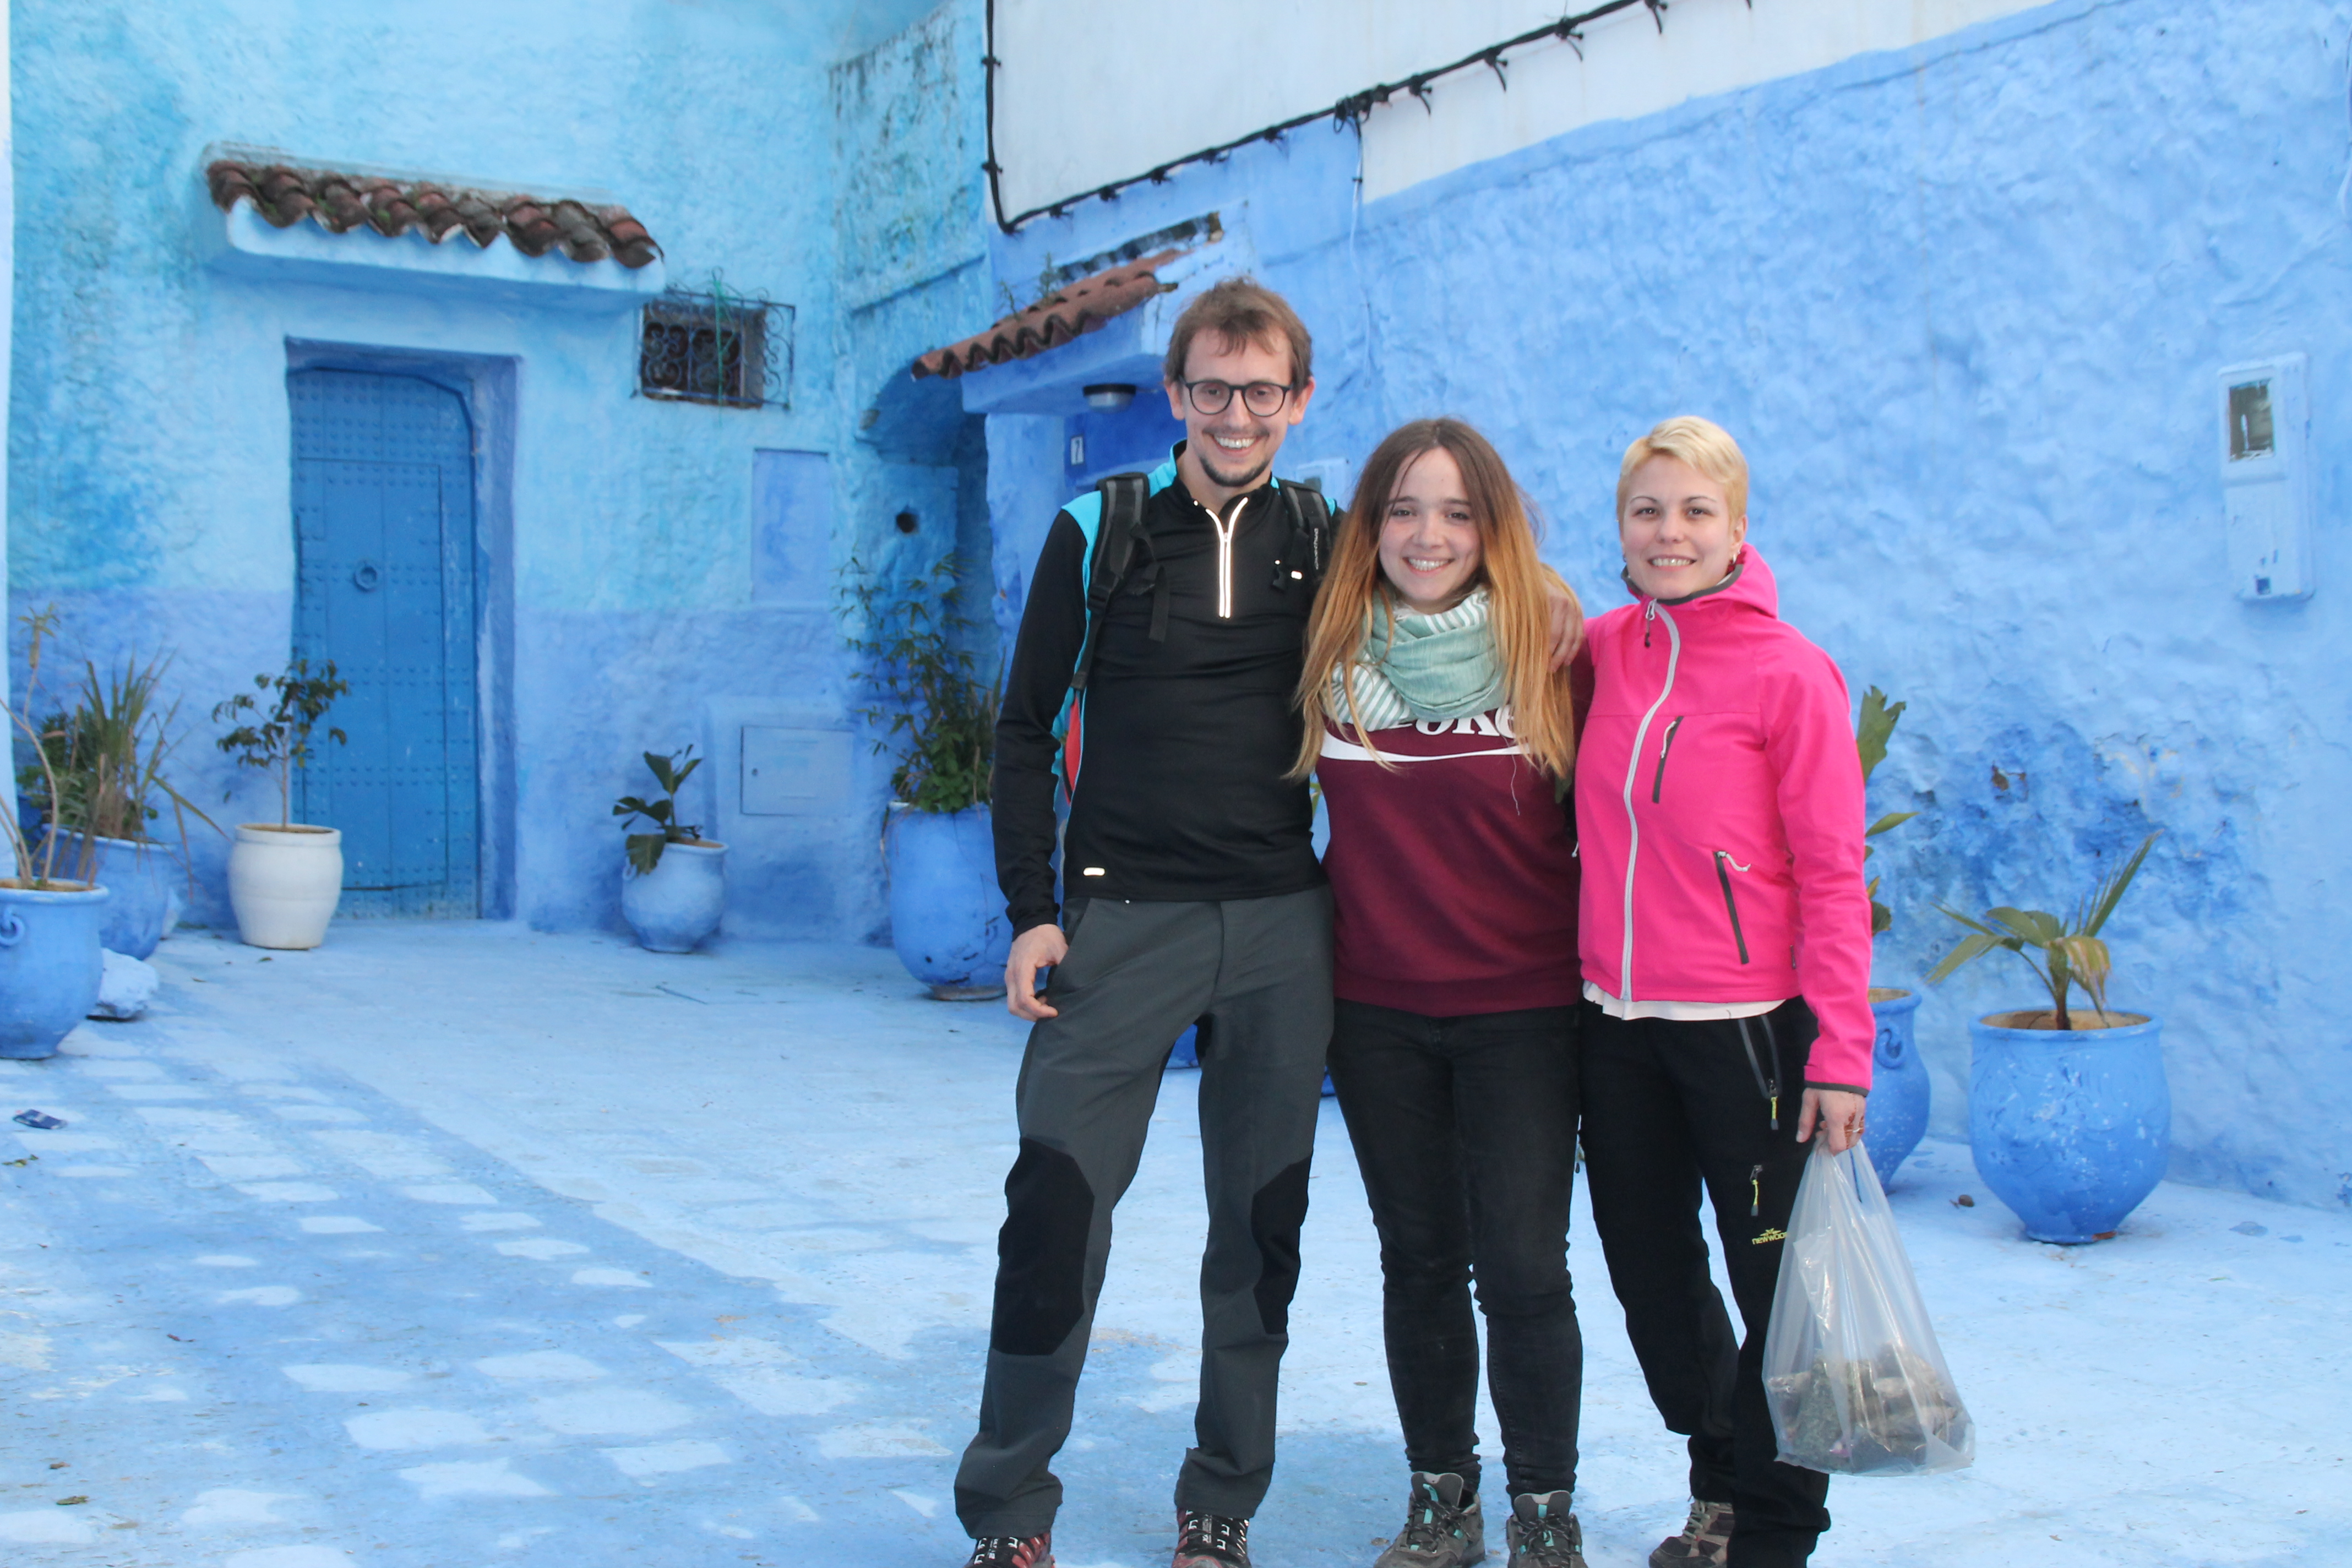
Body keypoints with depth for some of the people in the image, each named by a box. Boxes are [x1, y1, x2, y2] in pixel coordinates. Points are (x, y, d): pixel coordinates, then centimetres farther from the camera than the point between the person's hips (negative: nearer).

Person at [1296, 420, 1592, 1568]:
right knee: (1419, 1259, 12)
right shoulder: (1330, 655, 0)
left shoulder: (1548, 654, -5)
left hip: (1523, 1009, -2)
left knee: (1522, 1267, -3)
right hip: (1376, 1009, 2)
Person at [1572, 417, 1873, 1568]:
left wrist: (1841, 1050, -14)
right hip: (1614, 1024, 5)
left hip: (1745, 1022, -5)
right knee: (1651, 1278, 16)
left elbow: (1833, 872, -10)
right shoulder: (1605, 649, 5)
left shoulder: (1789, 670, -9)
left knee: (1776, 1288, 5)